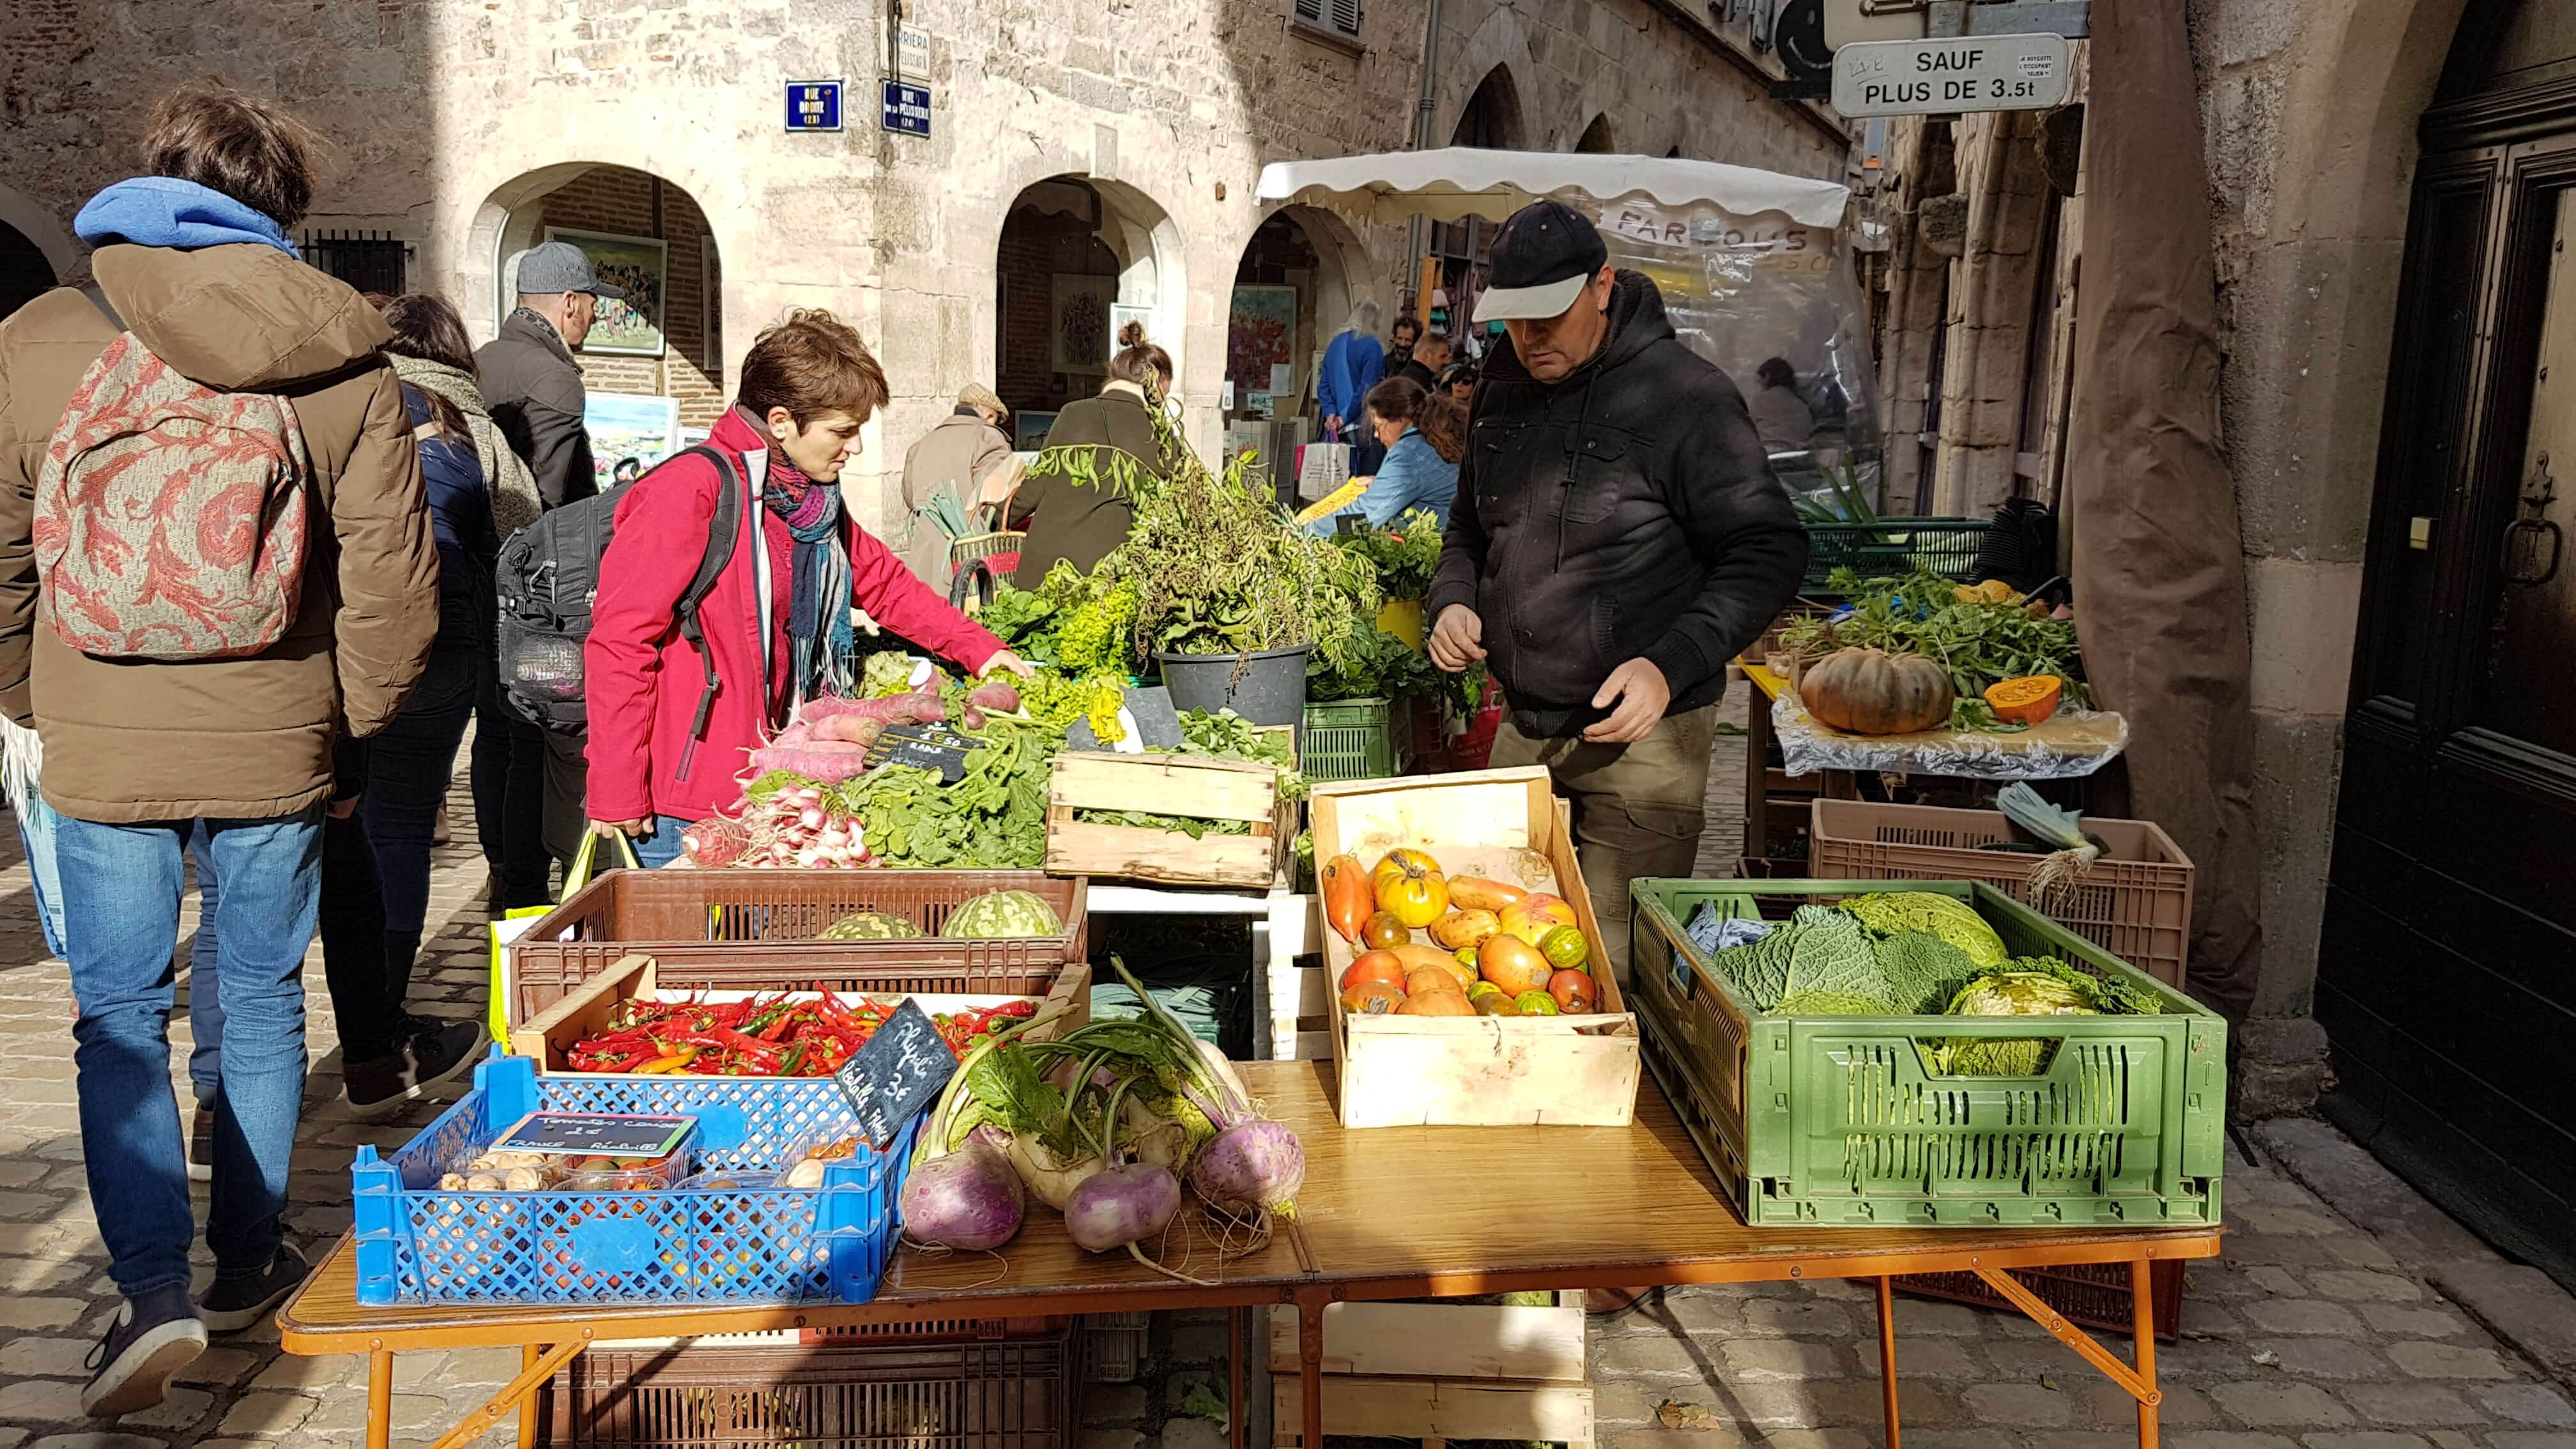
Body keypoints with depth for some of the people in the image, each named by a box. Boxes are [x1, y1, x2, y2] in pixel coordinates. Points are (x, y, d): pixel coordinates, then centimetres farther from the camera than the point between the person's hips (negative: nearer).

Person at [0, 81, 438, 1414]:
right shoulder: (343, 365, -6)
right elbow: (392, 587, -7)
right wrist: (343, 726, 6)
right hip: (277, 751, 0)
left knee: (119, 1018, 11)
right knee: (261, 1004, 15)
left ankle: (152, 1283, 1)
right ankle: (247, 1262, 27)